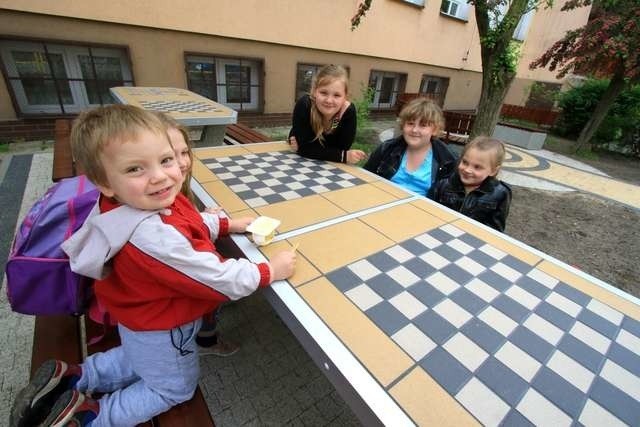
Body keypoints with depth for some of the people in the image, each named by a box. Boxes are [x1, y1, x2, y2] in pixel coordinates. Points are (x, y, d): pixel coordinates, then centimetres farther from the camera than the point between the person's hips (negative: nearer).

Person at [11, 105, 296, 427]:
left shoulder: (160, 204, -15)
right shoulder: (153, 236, -43)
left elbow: (194, 222, 8)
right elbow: (219, 280, -36)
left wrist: (228, 224, -2)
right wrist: (269, 271, -26)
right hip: (162, 330, -8)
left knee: (140, 361, 40)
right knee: (175, 389, 23)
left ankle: (69, 377, 35)